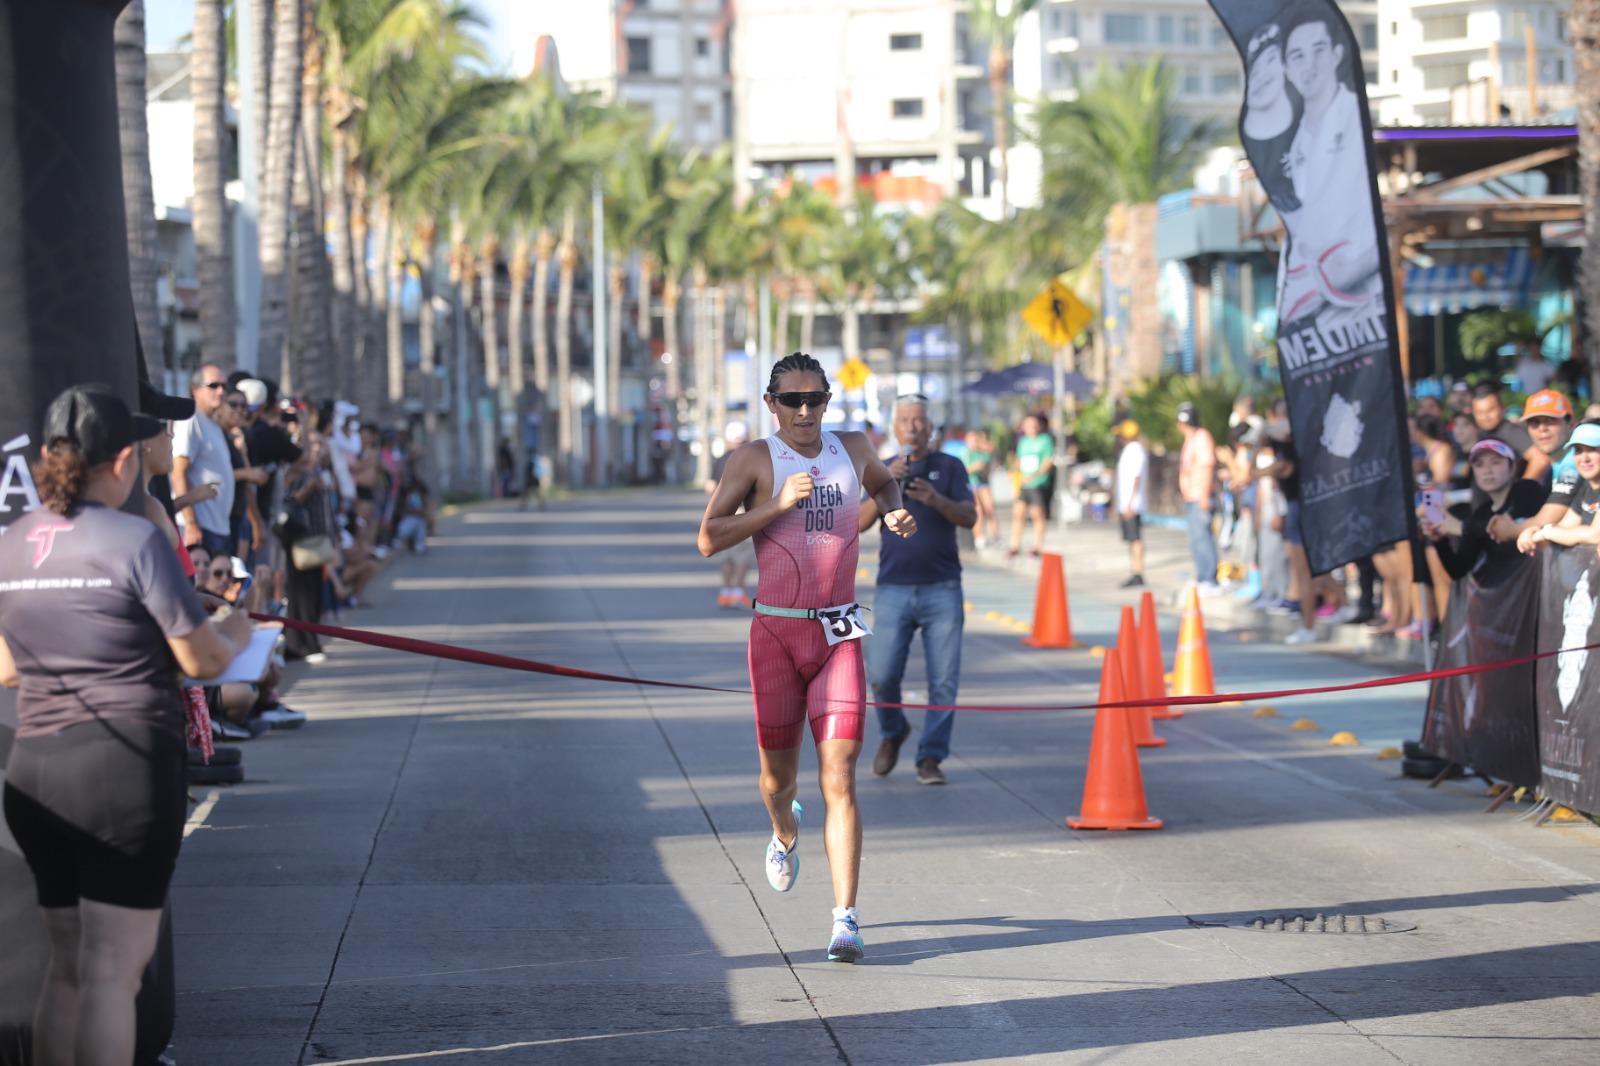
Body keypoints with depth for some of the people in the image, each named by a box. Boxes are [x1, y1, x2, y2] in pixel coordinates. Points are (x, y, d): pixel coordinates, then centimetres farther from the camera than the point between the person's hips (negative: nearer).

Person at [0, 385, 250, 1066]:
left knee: (67, 967, 16)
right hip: (127, 764, -6)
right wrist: (236, 632, 14)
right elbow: (203, 661, -7)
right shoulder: (135, 541, -10)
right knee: (113, 970, -4)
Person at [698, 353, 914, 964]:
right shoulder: (756, 459, -3)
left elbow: (882, 482, 31)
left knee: (839, 780, -10)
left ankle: (845, 918, -13)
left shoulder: (852, 449, 8)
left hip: (839, 634, 1)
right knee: (778, 773, 11)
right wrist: (778, 504, -19)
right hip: (776, 632, -1)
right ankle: (785, 834, 48)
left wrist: (895, 512, 9)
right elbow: (707, 540, -10)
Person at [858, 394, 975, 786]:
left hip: (942, 591, -1)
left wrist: (936, 499, -23)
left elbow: (969, 517, -4)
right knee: (882, 675, -7)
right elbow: (860, 523, -1)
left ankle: (931, 758, 2)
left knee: (943, 680, -5)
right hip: (893, 590, 1)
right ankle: (892, 732, 20)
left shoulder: (949, 467, 7)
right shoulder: (883, 471, 12)